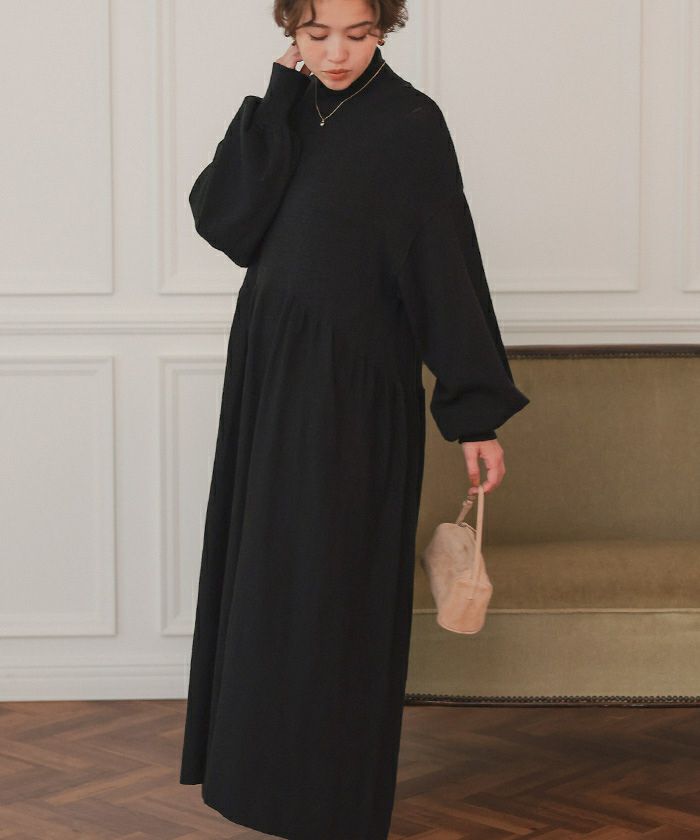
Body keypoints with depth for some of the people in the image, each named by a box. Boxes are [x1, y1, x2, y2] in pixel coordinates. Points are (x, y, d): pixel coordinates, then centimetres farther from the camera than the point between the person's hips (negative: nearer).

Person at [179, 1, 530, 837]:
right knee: (267, 582, 12)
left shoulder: (410, 125, -11)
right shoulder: (287, 115, 6)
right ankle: (273, 772, 27)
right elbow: (219, 217, -8)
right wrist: (279, 98, -11)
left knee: (335, 591, 0)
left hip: (355, 392, -6)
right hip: (270, 377, 6)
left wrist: (477, 413, -14)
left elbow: (448, 266, -12)